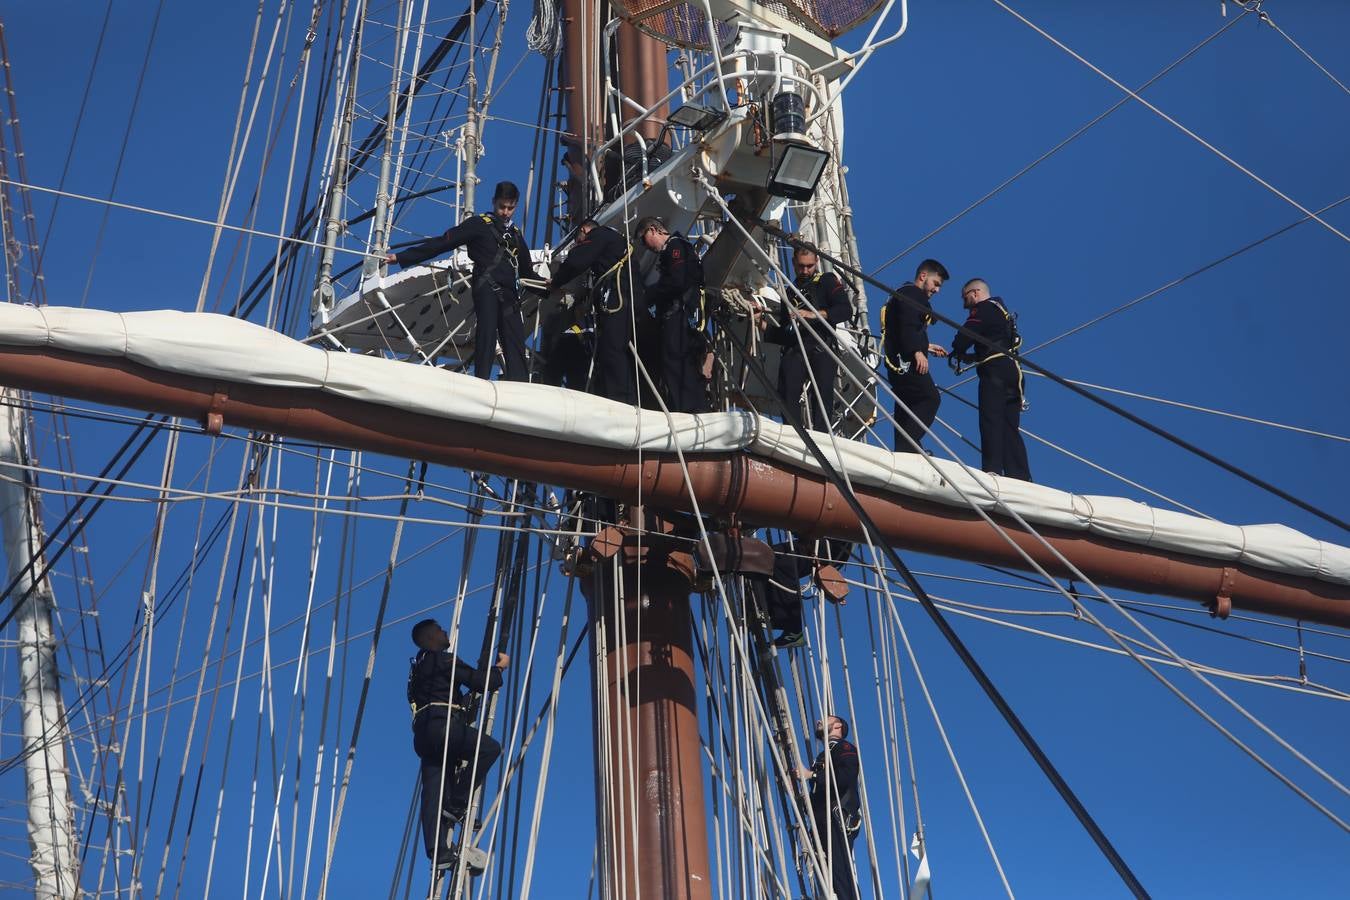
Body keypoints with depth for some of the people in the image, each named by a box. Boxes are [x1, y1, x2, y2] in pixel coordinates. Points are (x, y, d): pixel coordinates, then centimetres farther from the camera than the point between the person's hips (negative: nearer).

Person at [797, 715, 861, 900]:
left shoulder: (844, 747, 6)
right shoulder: (822, 756, 30)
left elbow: (846, 777, -15)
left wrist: (812, 775, -14)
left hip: (838, 820, -8)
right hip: (824, 822, 8)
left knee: (840, 871, -18)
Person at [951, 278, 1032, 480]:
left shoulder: (984, 309, 0)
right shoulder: (1001, 312, 29)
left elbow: (963, 339, -8)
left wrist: (958, 353, 13)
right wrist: (968, 356, 24)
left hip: (995, 371, -9)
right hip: (1012, 370, 9)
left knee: (990, 420, -15)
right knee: (1009, 428, 5)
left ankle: (992, 469, -26)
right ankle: (1020, 477, -1)